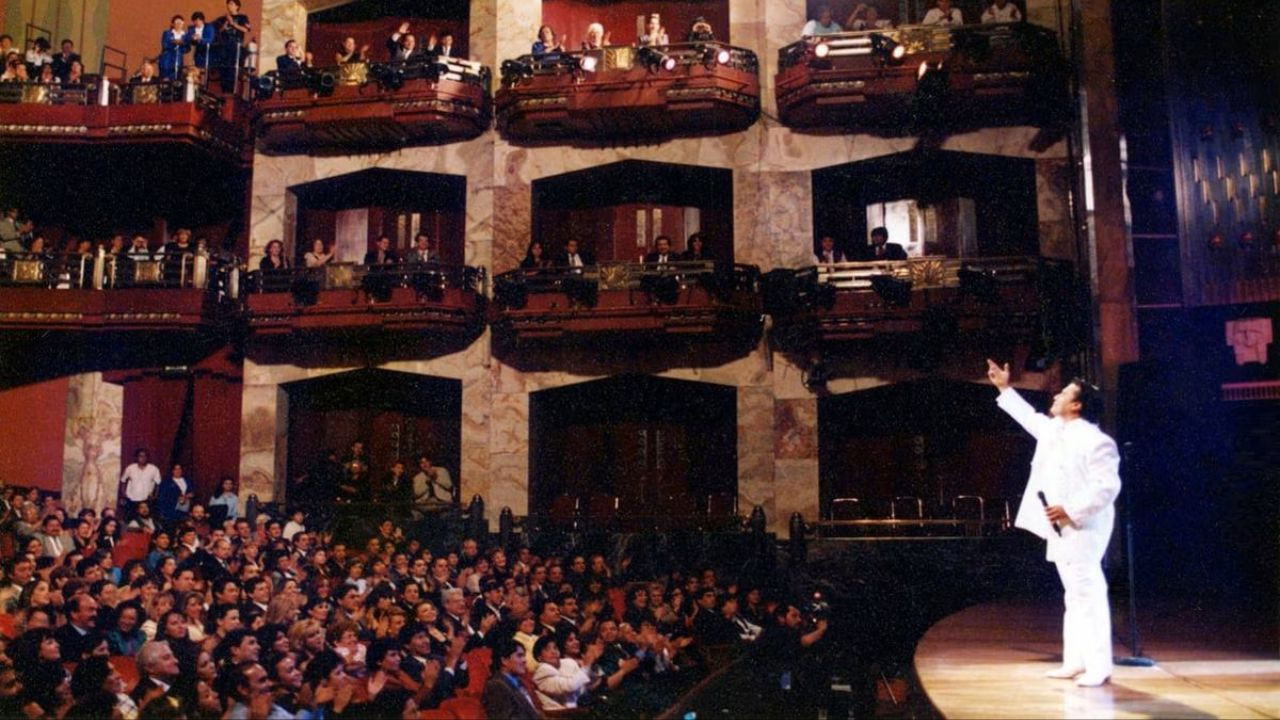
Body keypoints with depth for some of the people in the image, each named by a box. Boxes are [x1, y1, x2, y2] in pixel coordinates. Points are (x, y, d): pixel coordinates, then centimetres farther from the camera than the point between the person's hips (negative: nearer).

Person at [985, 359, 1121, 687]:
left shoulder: (1095, 441, -16)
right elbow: (1029, 417, 33)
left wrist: (1069, 510, -23)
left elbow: (1107, 488, -21)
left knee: (1089, 595, -7)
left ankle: (1098, 666, -2)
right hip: (1061, 530, 10)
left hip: (1082, 530, -10)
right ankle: (1075, 661, 20)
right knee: (1074, 596, 13)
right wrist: (1005, 389, 35)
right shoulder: (1055, 430, 13)